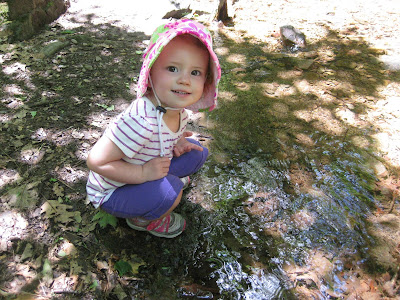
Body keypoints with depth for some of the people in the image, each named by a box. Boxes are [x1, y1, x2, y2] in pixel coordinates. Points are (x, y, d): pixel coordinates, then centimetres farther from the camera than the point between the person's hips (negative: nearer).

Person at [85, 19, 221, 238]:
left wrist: (176, 143, -10)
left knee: (197, 152, 3)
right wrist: (143, 173, -34)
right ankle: (141, 220, 1)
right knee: (170, 192, -31)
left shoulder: (178, 108, -12)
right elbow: (96, 161, -33)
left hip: (150, 169, 7)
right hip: (110, 192, -7)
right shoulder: (141, 121, -39)